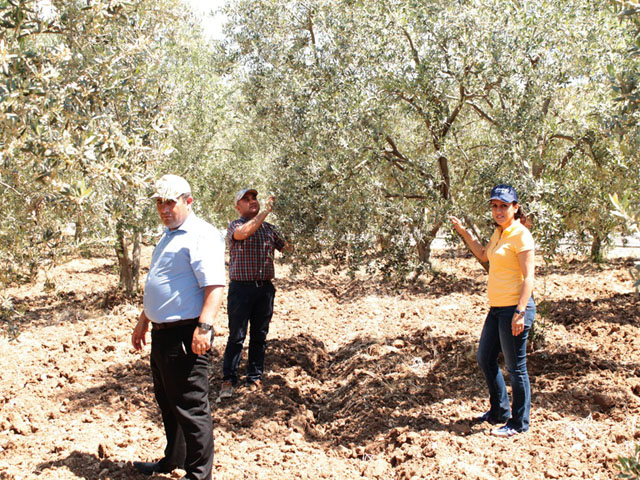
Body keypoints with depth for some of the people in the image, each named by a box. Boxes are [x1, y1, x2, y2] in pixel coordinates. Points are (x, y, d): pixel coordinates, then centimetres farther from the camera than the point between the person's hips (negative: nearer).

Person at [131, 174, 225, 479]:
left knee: (191, 406, -2)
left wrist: (204, 327, -32)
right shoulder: (168, 237, 19)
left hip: (185, 335, -10)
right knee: (167, 402, 21)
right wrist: (143, 322, 29)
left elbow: (214, 285, -24)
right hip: (162, 334, 10)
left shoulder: (201, 235, -13)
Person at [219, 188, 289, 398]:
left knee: (259, 336, 9)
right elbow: (243, 233, -23)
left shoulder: (269, 228, 15)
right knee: (236, 336, -3)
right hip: (241, 287, -4)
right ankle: (228, 380, 5)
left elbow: (286, 247, 17)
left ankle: (255, 378, 19)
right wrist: (265, 211, -21)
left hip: (265, 288, 4)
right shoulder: (235, 226, 0)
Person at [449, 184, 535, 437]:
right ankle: (500, 411, 34)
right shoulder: (499, 232, 13)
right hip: (496, 309, 10)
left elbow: (528, 277, -17)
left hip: (514, 308, -10)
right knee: (485, 359, 18)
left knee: (515, 367, 1)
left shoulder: (520, 234, -13)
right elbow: (484, 255, 32)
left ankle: (519, 422, 15)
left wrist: (520, 312, -23)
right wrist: (463, 232, 25)